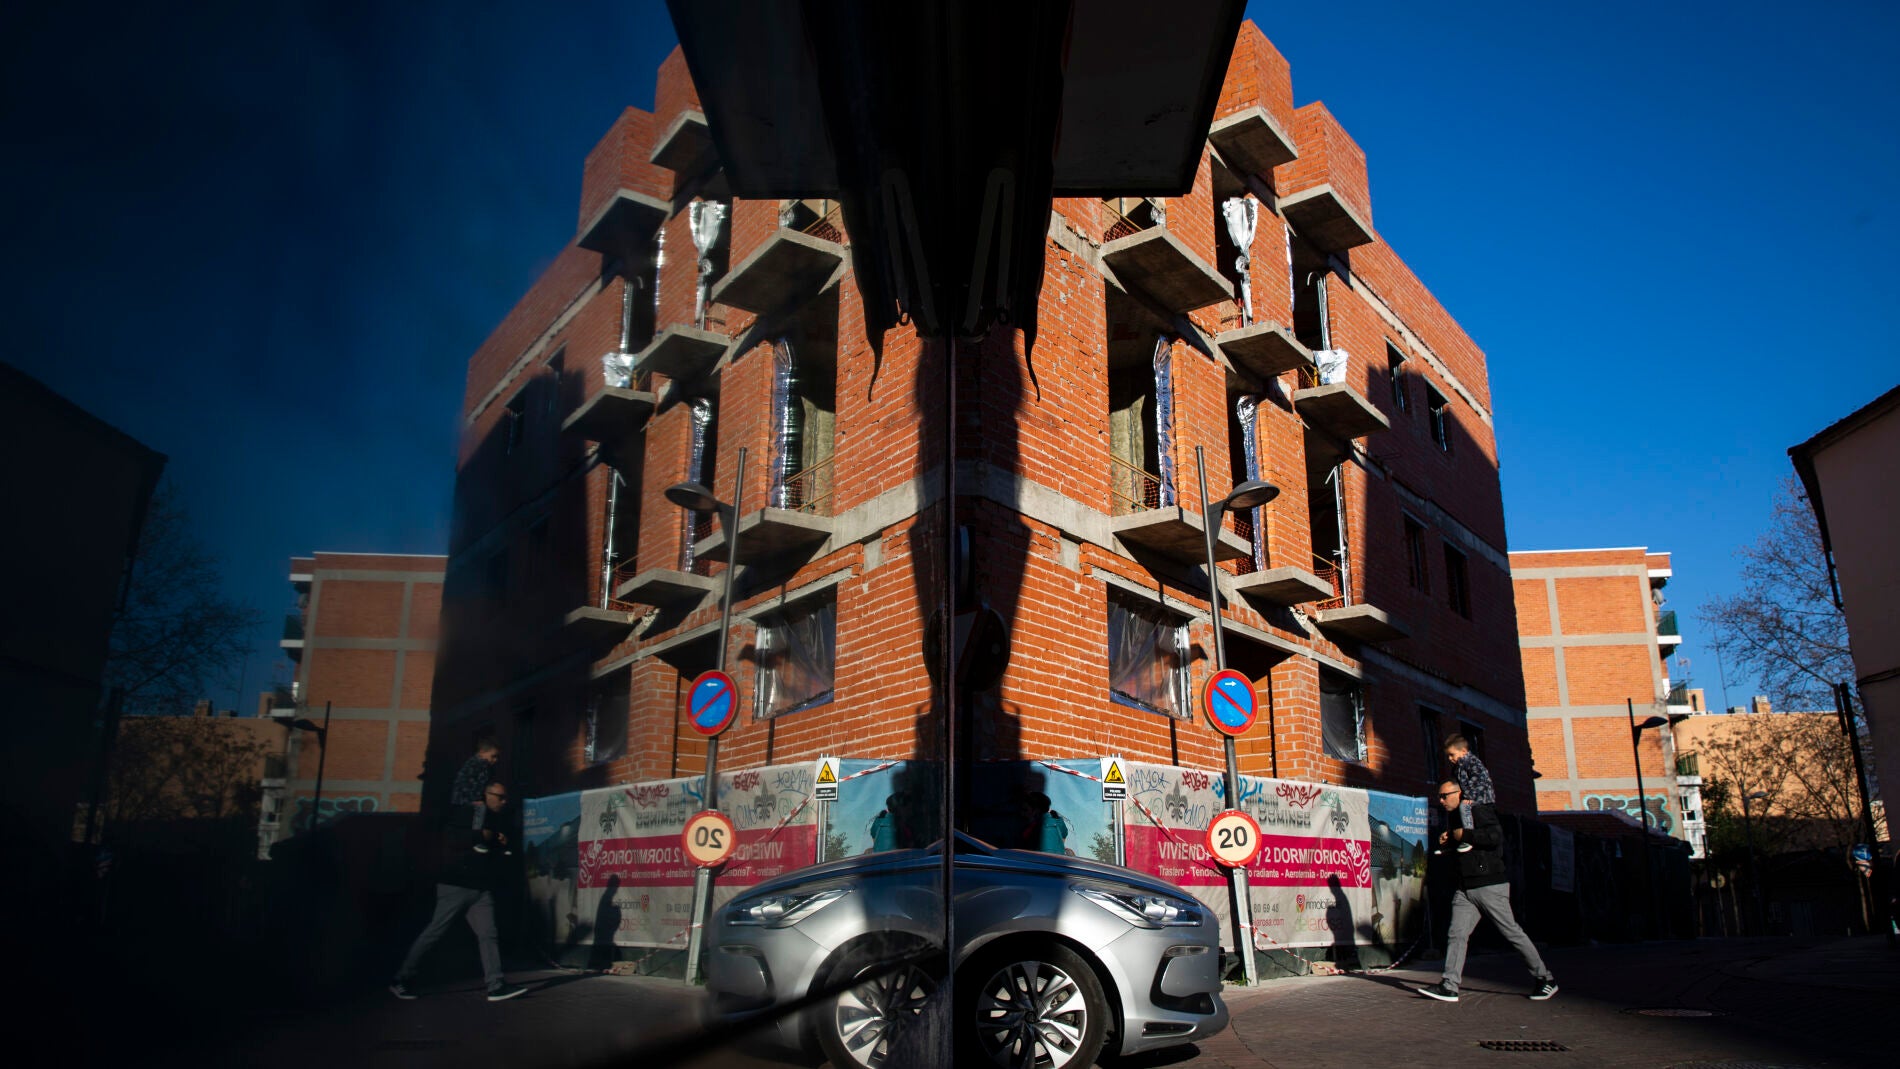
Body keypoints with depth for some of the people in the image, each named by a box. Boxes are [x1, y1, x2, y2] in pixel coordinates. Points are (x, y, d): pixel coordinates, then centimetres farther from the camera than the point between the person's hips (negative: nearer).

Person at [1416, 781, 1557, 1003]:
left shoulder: (1479, 812, -7)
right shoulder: (1453, 819, 19)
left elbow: (1496, 835, -24)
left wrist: (1464, 835, -17)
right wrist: (1445, 842, 9)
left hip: (1490, 886, -8)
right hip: (1465, 890, 8)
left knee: (1512, 932, 1)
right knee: (1457, 935, -4)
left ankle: (1545, 978, 16)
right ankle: (1449, 986, -9)